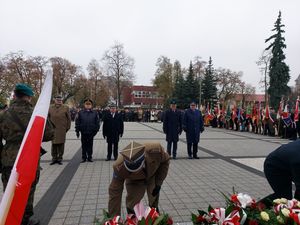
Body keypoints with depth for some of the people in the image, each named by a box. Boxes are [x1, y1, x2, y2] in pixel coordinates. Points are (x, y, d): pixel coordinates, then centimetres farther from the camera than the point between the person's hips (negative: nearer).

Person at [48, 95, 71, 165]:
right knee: (53, 144, 7)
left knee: (61, 144, 4)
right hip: (53, 130, 1)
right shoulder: (50, 108, 6)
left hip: (62, 130, -1)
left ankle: (60, 158, 15)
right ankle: (54, 158, 19)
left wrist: (67, 127, 2)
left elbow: (69, 118, 5)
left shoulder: (65, 108, 2)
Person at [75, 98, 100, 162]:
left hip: (91, 132, 0)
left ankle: (90, 157, 20)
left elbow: (97, 123, 3)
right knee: (84, 145, 9)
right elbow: (77, 122, 2)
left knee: (90, 145, 9)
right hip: (83, 132, 0)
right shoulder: (80, 113, 0)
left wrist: (96, 130, -2)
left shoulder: (95, 113, 0)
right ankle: (84, 157, 20)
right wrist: (77, 131, -1)